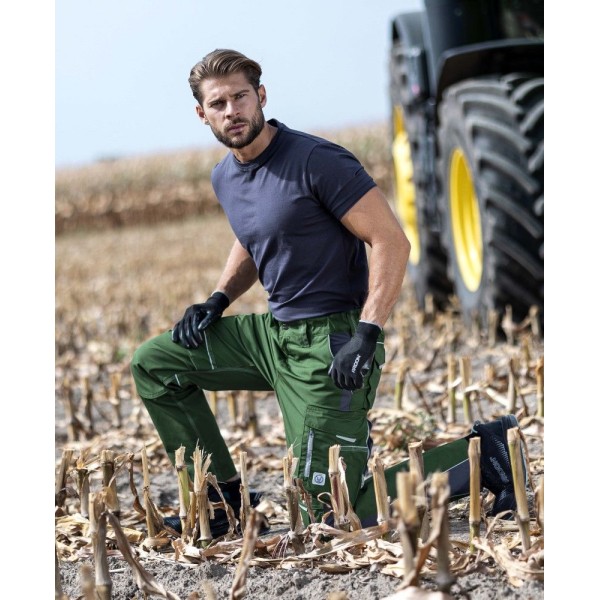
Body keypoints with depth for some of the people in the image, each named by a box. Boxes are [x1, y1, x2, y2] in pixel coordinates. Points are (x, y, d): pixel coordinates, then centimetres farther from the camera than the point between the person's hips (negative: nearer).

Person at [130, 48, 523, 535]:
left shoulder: (315, 161, -16)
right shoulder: (225, 177, 9)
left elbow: (391, 241, -18)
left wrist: (367, 334, -27)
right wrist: (218, 299, 12)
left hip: (330, 344, -8)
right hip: (274, 331, 8)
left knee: (331, 516, -11)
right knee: (154, 364, 10)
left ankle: (480, 456, 1)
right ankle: (224, 497, 16)